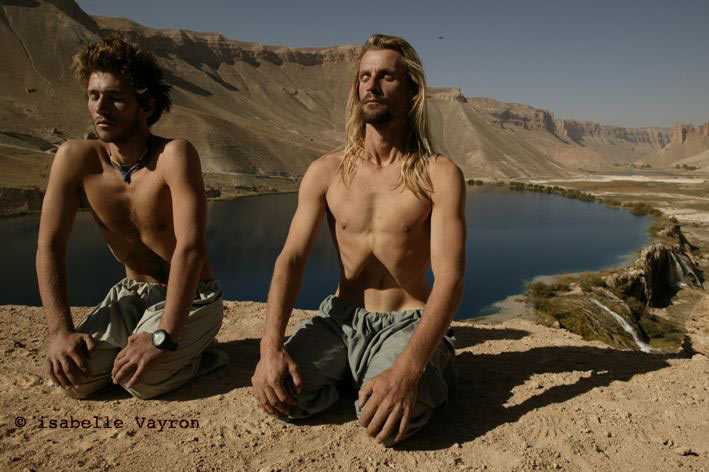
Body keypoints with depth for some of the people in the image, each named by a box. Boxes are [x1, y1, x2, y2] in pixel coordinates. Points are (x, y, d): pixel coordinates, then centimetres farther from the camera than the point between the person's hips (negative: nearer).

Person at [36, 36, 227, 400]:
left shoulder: (175, 155, -23)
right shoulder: (75, 159, -8)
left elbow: (191, 248, -32)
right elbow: (50, 246, -8)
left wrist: (164, 337, -36)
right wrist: (60, 331, -17)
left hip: (192, 297, -4)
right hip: (132, 293, 4)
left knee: (140, 379, -25)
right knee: (73, 377, -15)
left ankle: (195, 355, 6)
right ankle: (131, 344, 14)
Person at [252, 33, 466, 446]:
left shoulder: (440, 175, -10)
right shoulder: (326, 172, 0)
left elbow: (450, 279, -18)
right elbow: (291, 259, -5)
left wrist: (408, 369, -34)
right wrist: (271, 347, -21)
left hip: (408, 323, -2)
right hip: (340, 318, 3)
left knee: (389, 423, -29)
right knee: (280, 394, -23)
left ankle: (432, 370, 5)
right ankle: (343, 371, 9)